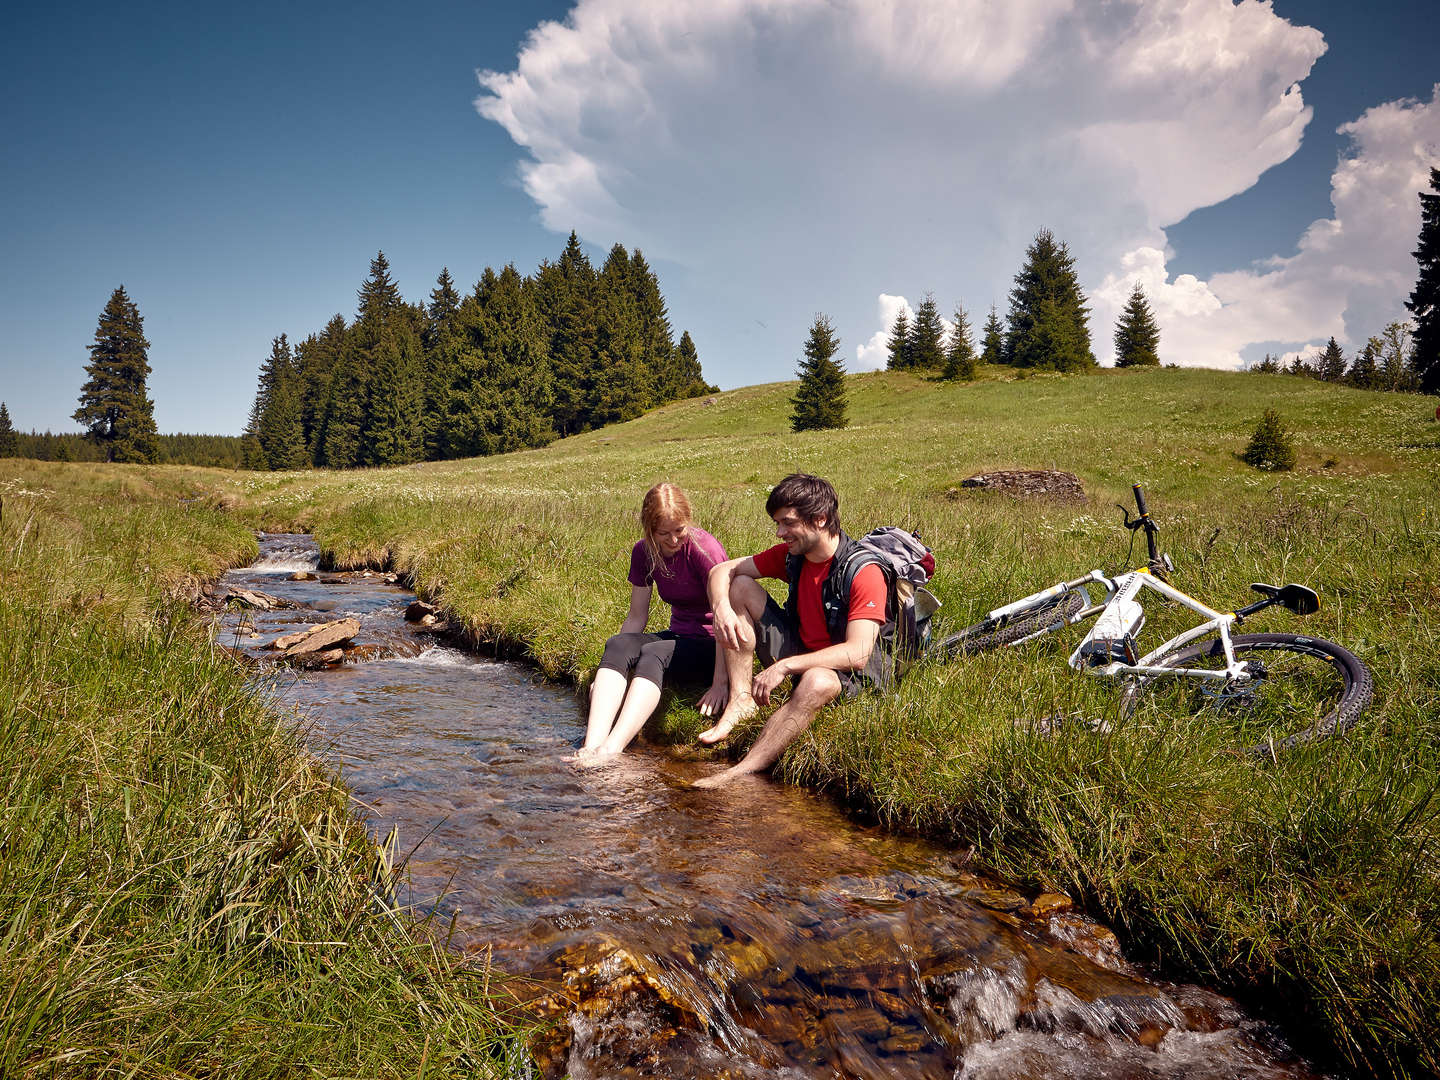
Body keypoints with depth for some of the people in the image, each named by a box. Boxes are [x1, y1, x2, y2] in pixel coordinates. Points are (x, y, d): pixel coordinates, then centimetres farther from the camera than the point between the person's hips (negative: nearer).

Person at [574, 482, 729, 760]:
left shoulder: (704, 548, -17)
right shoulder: (644, 552, 1)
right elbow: (637, 617, 5)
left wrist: (720, 683, -26)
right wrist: (611, 667, -3)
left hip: (713, 646, -6)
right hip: (679, 637, 6)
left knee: (653, 653, -33)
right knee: (617, 644, -23)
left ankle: (610, 750, -47)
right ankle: (592, 745, -40)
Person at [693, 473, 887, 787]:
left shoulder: (864, 573, -22)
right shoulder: (791, 555, -2)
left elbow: (858, 653, -31)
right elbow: (722, 570, 4)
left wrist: (784, 666, -37)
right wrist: (722, 608, -18)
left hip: (845, 674, -7)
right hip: (797, 656, 7)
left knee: (816, 681, -43)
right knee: (742, 587, -4)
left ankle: (739, 773, -43)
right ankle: (741, 700, -13)